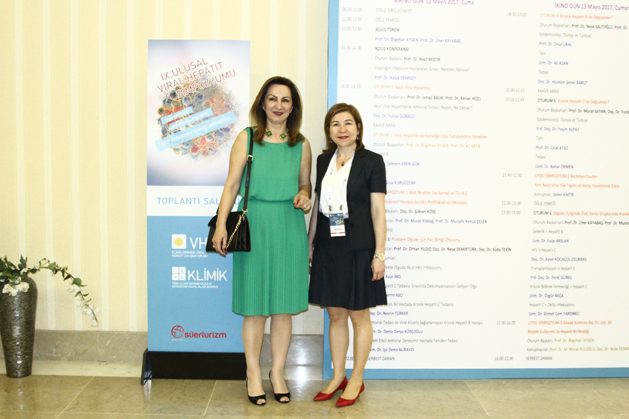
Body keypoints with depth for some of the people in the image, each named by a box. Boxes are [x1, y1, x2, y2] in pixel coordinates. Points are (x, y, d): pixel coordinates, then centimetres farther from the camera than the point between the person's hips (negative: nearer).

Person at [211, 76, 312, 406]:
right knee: (254, 307, 4)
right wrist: (221, 225, -9)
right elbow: (232, 185, -1)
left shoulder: (301, 144, 8)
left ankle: (278, 372, 24)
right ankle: (253, 373, 21)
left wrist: (304, 197, -6)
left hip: (289, 228, 2)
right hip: (254, 226, -2)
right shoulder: (246, 138, 2)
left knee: (284, 307, 8)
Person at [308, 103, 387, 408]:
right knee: (335, 315, 13)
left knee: (359, 316, 7)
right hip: (327, 247, 5)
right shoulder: (323, 160, 9)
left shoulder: (372, 161, -5)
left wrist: (379, 254, -10)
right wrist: (309, 244, 12)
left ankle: (356, 380, 21)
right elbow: (316, 205, 13)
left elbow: (378, 211, -7)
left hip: (357, 248, -4)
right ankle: (337, 377, 26)